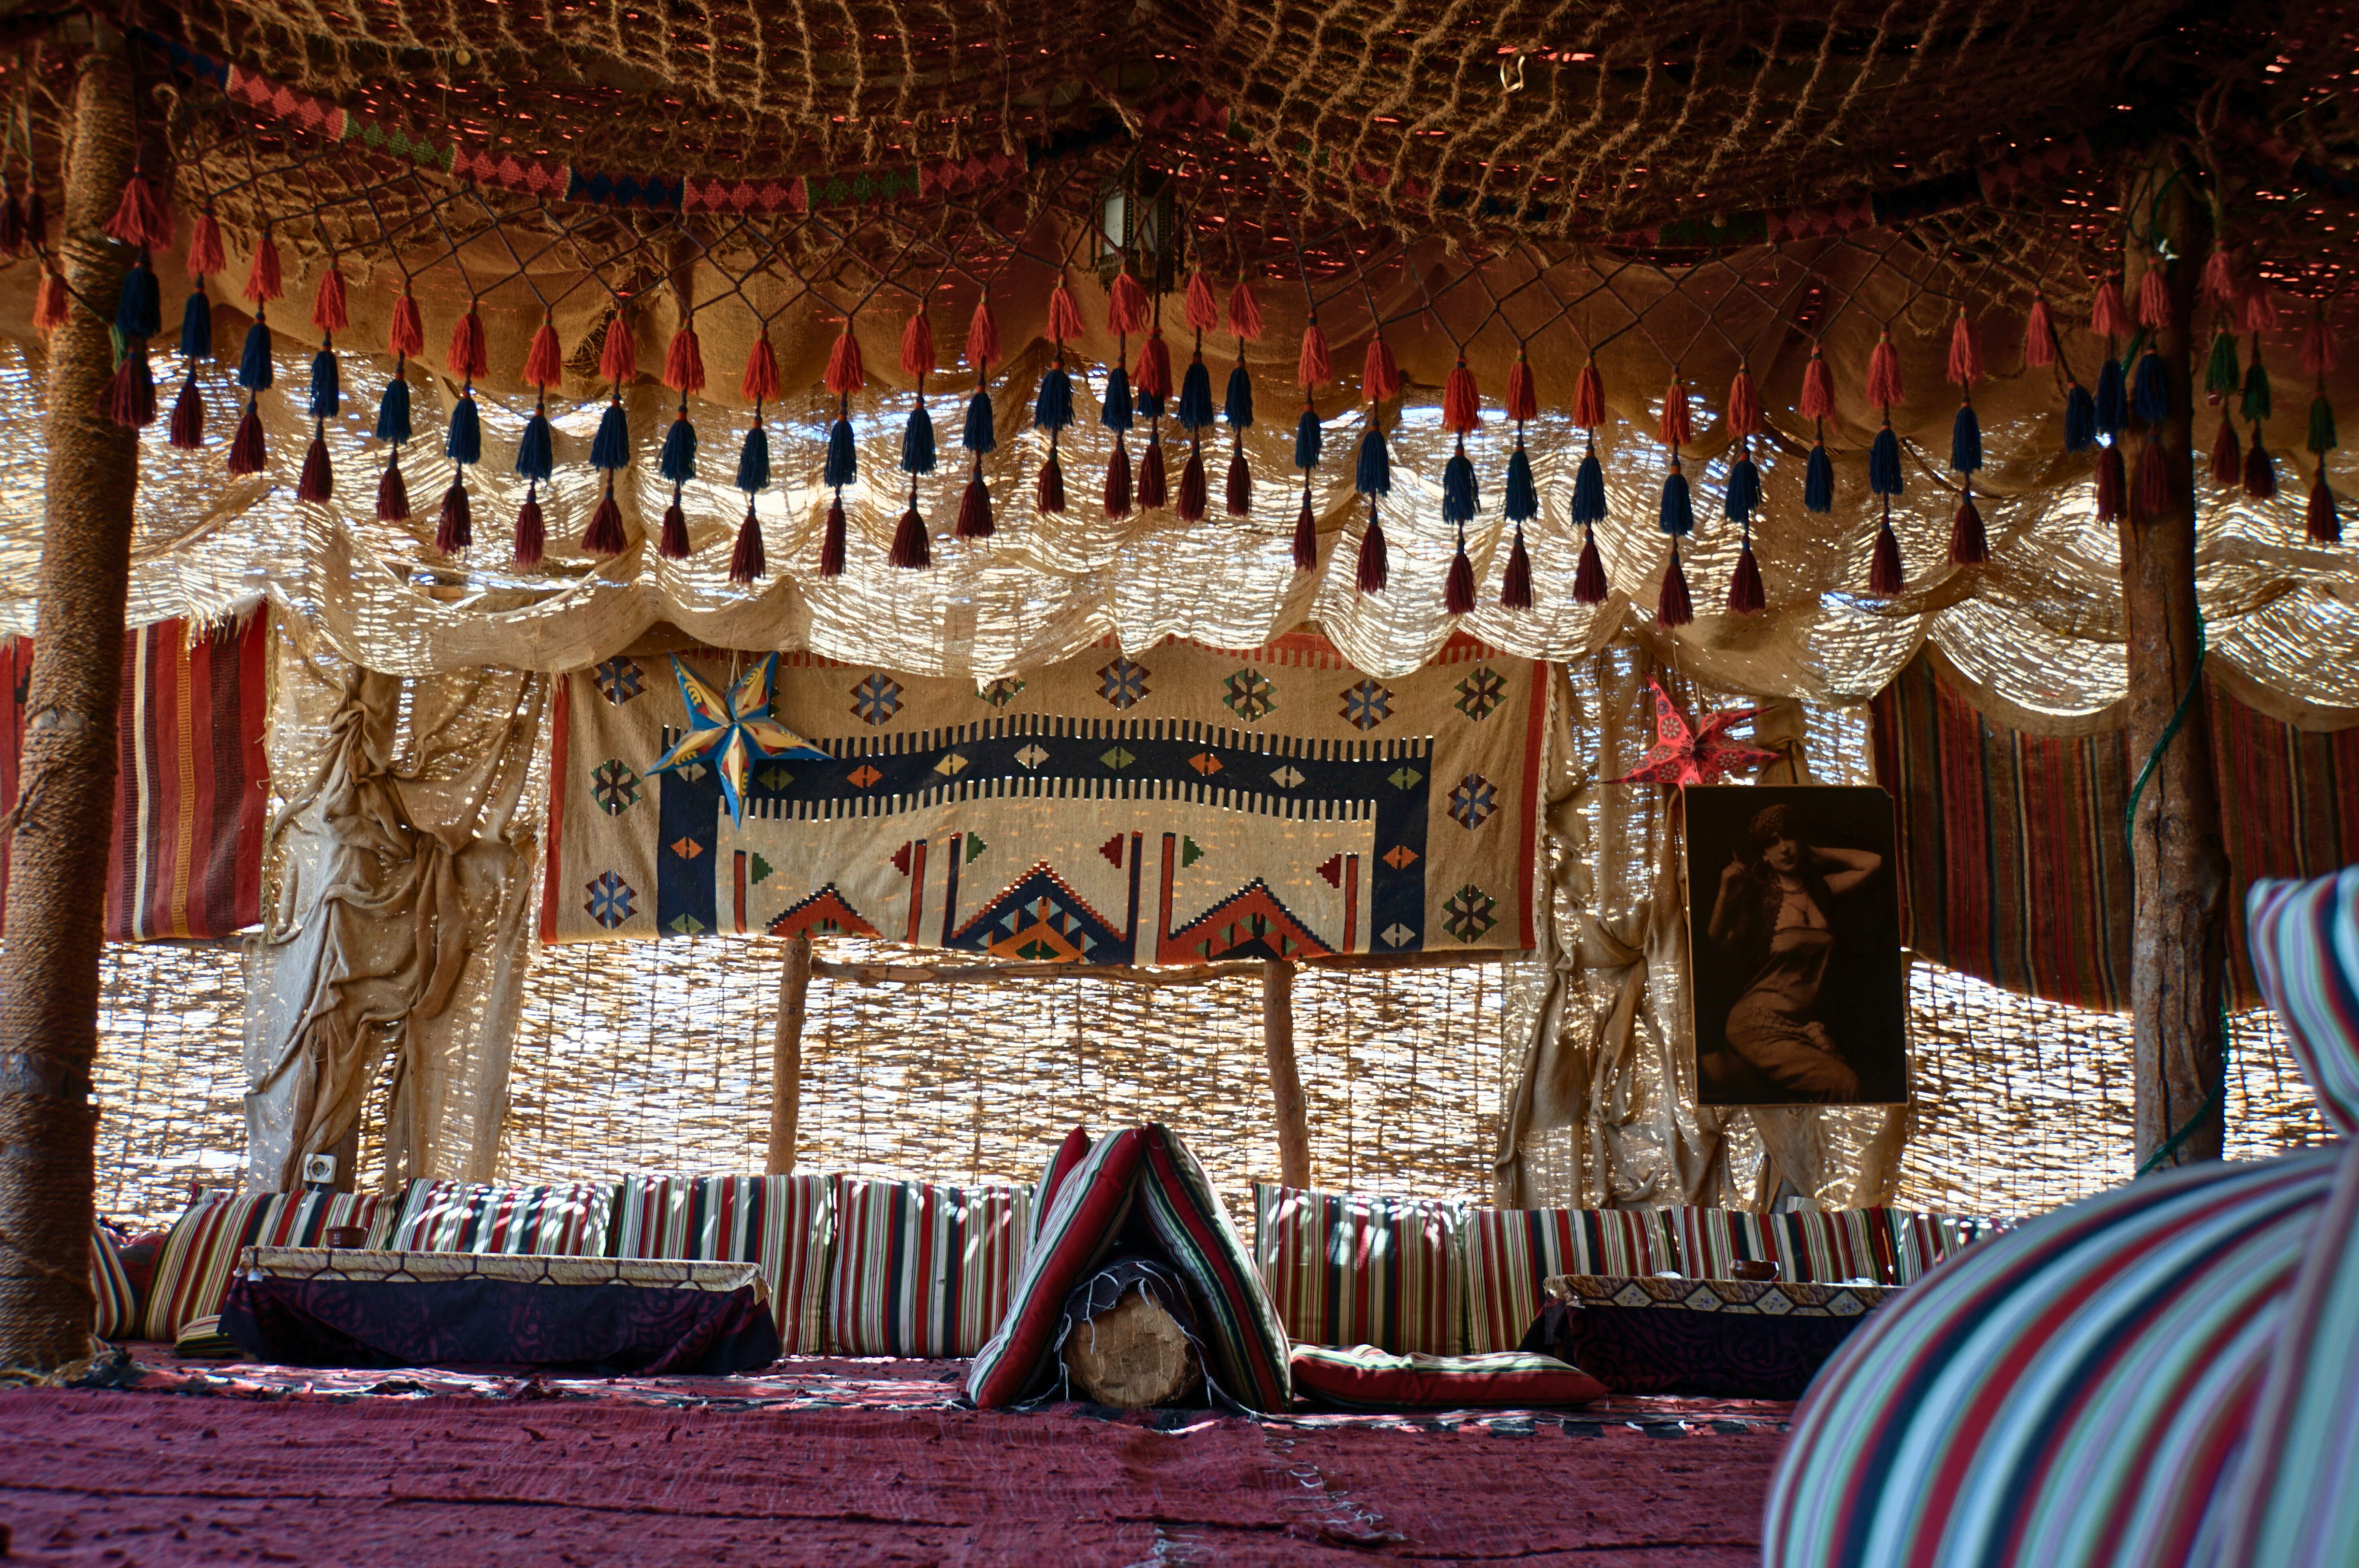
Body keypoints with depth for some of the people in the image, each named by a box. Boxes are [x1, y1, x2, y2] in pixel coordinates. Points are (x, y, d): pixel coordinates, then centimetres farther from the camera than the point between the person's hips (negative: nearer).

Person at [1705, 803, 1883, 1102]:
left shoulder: (1820, 890, 10)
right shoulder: (1761, 897, -3)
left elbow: (1873, 861, 18)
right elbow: (1718, 946, -9)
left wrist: (1815, 854, 14)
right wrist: (1725, 895, -21)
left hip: (1806, 1023, 5)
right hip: (1760, 1024, -5)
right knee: (1843, 1083, -24)